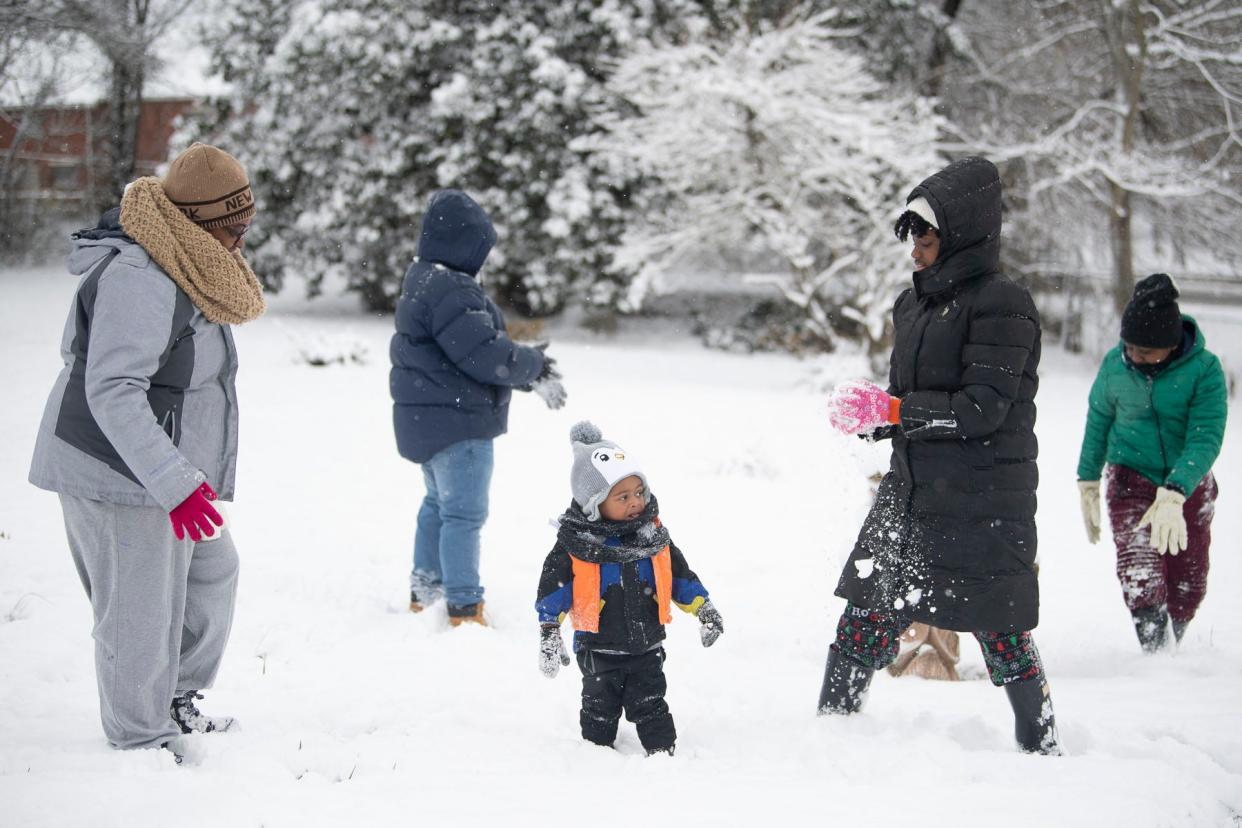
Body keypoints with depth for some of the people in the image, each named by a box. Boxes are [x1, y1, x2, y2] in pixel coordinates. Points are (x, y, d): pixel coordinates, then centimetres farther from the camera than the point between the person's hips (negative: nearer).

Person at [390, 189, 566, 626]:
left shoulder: (425, 282, 12)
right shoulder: (451, 291, -23)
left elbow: (472, 345, 14)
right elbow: (485, 354, -25)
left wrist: (530, 375, 7)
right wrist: (534, 364, -6)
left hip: (425, 420, 11)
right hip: (458, 423, -11)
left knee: (438, 504, 22)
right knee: (464, 514, -4)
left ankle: (424, 591, 32)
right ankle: (464, 609, 0)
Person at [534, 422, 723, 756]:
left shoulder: (653, 534, -1)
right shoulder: (575, 544, -13)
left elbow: (680, 574, 10)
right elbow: (553, 587, -7)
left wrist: (703, 607, 6)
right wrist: (549, 632, -11)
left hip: (646, 645, 2)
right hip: (599, 649, -2)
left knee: (650, 706, 7)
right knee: (600, 710, 10)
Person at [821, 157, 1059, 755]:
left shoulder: (1001, 306, -13)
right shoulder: (914, 303, 12)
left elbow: (982, 409, -20)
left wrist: (890, 411, -20)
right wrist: (870, 415, -4)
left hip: (984, 501, -7)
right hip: (910, 490, 7)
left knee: (1000, 630, 2)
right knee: (867, 616, 7)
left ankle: (1041, 746, 19)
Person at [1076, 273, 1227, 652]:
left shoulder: (1204, 369, -22)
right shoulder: (1114, 365, -13)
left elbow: (1206, 439, -28)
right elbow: (1098, 420, 5)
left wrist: (1174, 495, -41)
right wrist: (1088, 482, 11)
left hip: (1189, 484, 0)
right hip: (1131, 480, 0)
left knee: (1188, 585, 13)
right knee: (1140, 578, -21)